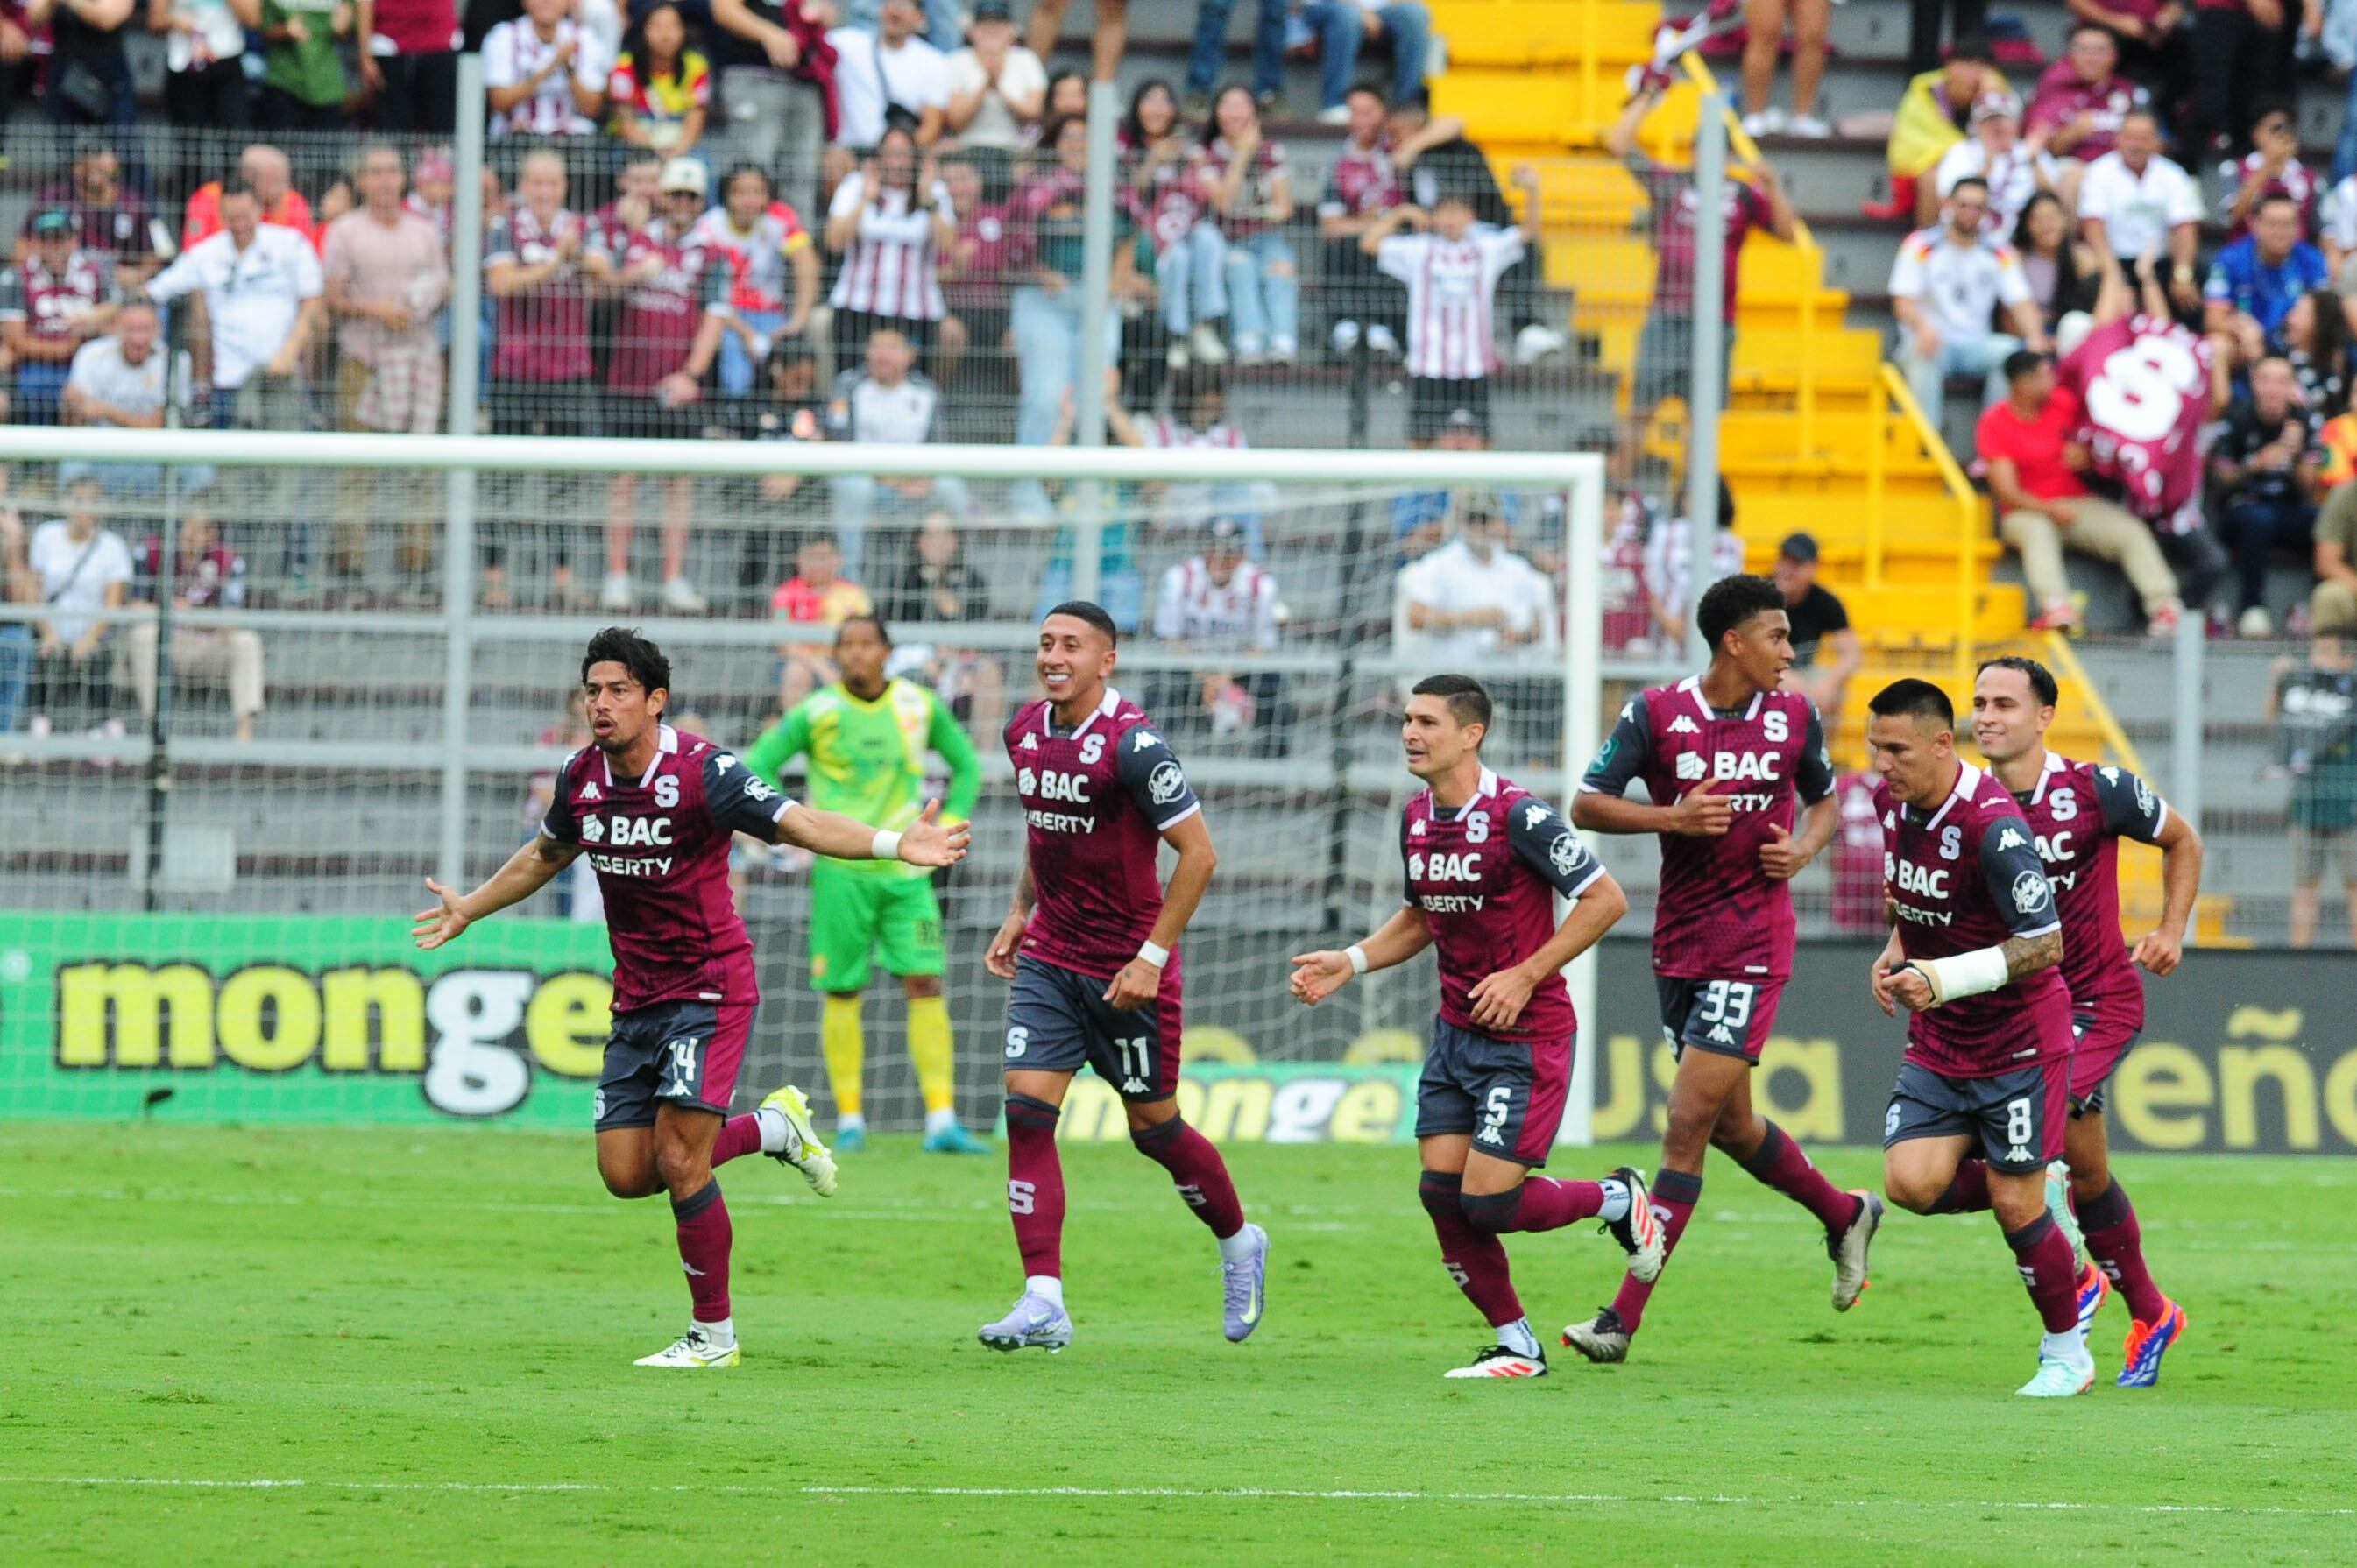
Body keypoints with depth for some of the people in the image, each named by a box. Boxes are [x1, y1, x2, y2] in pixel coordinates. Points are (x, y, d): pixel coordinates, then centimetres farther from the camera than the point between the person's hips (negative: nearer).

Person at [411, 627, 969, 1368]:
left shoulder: (702, 772, -17)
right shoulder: (581, 777, 2)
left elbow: (799, 824, -23)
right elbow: (546, 854, 23)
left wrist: (894, 844, -38)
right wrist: (469, 909, 34)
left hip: (709, 987, -7)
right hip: (637, 997, 7)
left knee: (679, 1162, -14)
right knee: (626, 1173, 2)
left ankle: (714, 1334, 0)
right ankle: (772, 1125, 26)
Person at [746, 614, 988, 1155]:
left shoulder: (920, 706, 4)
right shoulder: (816, 713, -3)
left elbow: (966, 764, 18)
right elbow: (755, 767, 3)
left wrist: (948, 826, 6)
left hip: (905, 869, 2)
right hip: (841, 871, -2)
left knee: (926, 984, -8)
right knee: (842, 993, 0)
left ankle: (942, 1122, -10)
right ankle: (849, 1121, 9)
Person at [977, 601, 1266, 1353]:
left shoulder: (1133, 746, -19)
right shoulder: (1025, 731, 3)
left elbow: (1198, 853, -16)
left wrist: (1153, 957, -18)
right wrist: (1019, 912, 14)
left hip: (1128, 970, -6)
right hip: (1049, 960, 6)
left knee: (1154, 1128, 7)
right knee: (1026, 1112, -9)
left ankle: (1239, 1242, 34)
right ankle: (1043, 1300, -10)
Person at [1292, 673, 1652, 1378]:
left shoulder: (1517, 816, -18)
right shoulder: (1416, 818, 6)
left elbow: (1606, 899, -14)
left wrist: (1526, 974, -18)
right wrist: (1349, 963, 7)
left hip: (1527, 1036, -7)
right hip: (1456, 1031, 7)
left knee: (1487, 1205, -11)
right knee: (1442, 1195, -2)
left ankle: (1617, 1200, 16)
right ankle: (1516, 1345, 13)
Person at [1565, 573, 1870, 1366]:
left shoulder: (1795, 718, 1)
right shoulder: (1656, 714, -3)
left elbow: (1823, 799, 18)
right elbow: (1586, 805, -2)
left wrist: (1804, 848, -3)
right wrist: (1671, 817, -16)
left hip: (1753, 944, -3)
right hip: (1678, 941, 3)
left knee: (1688, 1125, -10)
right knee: (1729, 1124, 14)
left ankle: (1624, 1318, -10)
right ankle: (1845, 1215, 41)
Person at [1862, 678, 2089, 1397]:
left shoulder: (1992, 825, -24)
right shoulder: (1892, 801, 0)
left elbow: (2044, 943, -24)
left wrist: (1946, 978, -31)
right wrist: (1896, 954, 4)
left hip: (2017, 1040, -7)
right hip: (1937, 1042, 7)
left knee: (2017, 1205, -3)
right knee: (1911, 1183, -11)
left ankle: (2067, 1353, 17)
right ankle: (2031, 1198, 18)